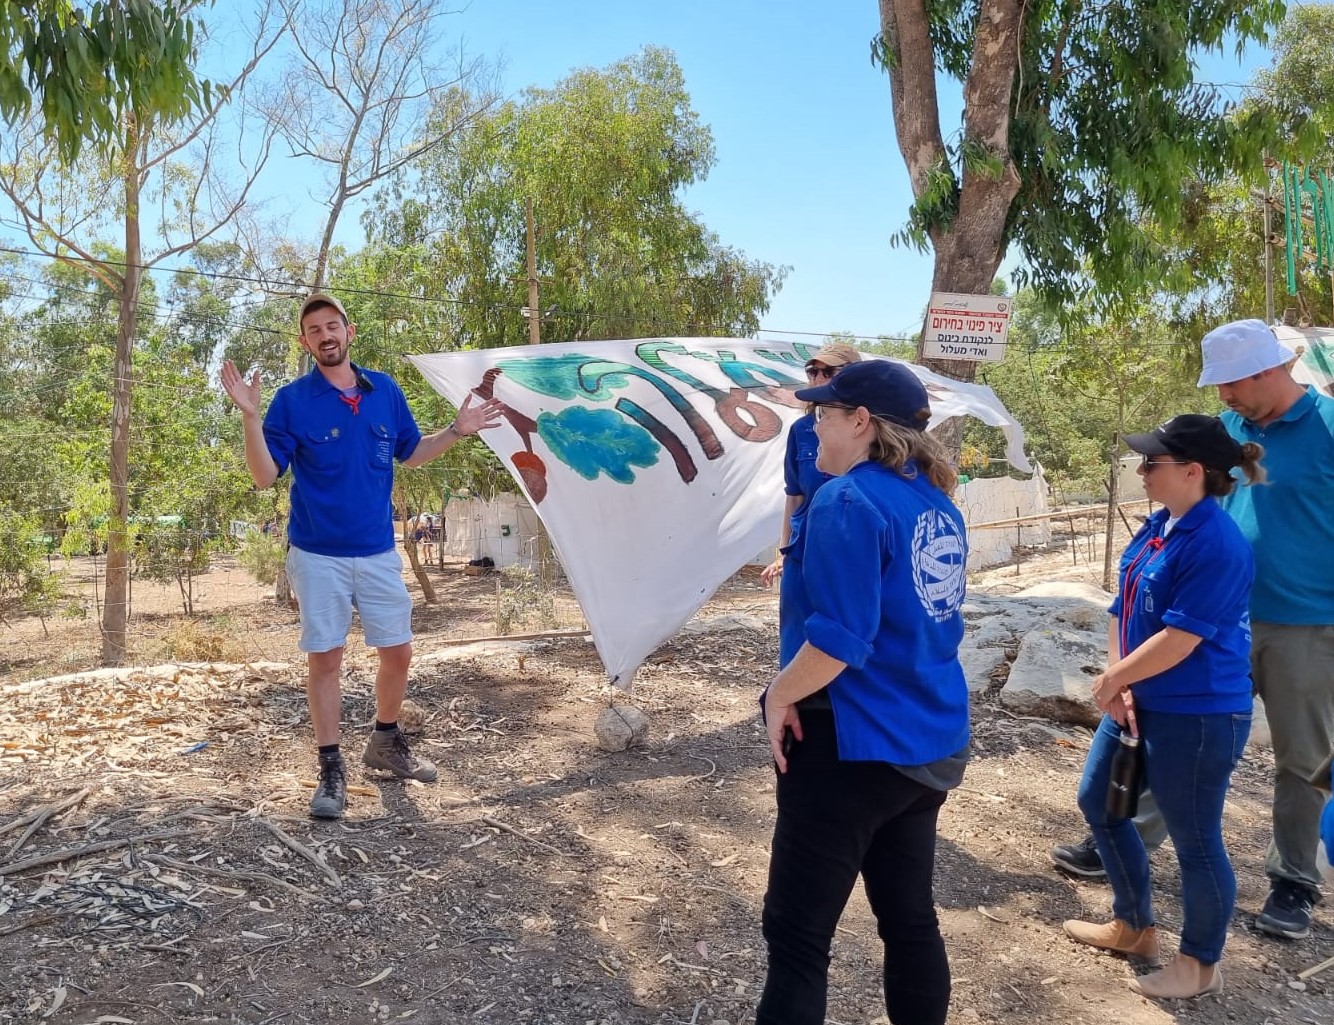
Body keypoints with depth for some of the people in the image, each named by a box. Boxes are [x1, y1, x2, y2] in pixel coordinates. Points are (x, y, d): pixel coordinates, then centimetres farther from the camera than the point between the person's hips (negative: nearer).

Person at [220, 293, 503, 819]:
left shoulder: (386, 391, 3)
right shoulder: (292, 399, -7)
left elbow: (411, 453, 16)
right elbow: (264, 476, -10)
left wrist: (457, 430, 4)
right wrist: (250, 417, -23)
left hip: (379, 551, 4)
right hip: (318, 555, -3)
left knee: (399, 652, 10)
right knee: (325, 659, 3)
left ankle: (385, 743, 32)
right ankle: (331, 769, 16)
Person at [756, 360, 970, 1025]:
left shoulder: (849, 500, -18)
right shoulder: (937, 501, 8)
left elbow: (841, 637, -26)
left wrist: (780, 695, -12)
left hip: (853, 745, -8)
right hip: (929, 744, 9)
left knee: (797, 933, 5)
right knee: (911, 918, 20)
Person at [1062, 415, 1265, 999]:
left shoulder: (1217, 545, -24)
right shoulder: (1158, 525, 5)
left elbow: (1178, 640, -25)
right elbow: (1124, 609, 7)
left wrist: (1112, 680, -12)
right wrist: (1120, 687, -4)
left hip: (1198, 718, -10)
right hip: (1140, 704, 10)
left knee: (1194, 841, 7)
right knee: (1098, 802, 20)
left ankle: (1201, 965, 29)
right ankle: (1133, 926, 38)